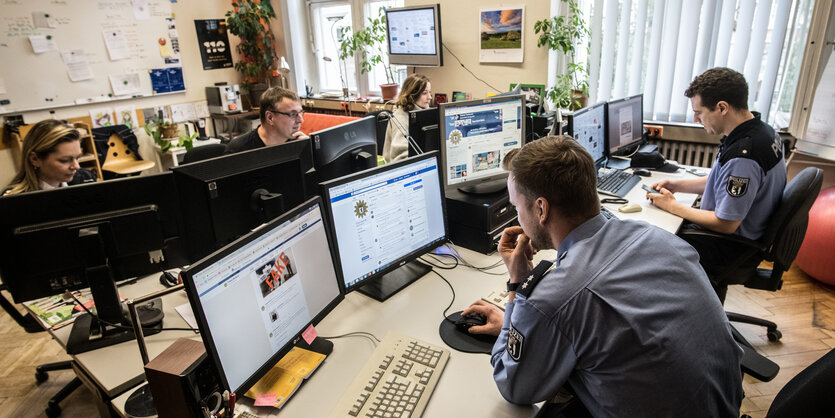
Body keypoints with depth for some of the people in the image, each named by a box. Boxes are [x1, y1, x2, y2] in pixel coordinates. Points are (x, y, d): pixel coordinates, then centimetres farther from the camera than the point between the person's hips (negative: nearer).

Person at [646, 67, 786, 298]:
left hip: (731, 248, -9)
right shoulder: (760, 130, -1)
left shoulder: (742, 156, -33)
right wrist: (677, 185, 4)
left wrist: (673, 206, -15)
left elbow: (725, 225, -26)